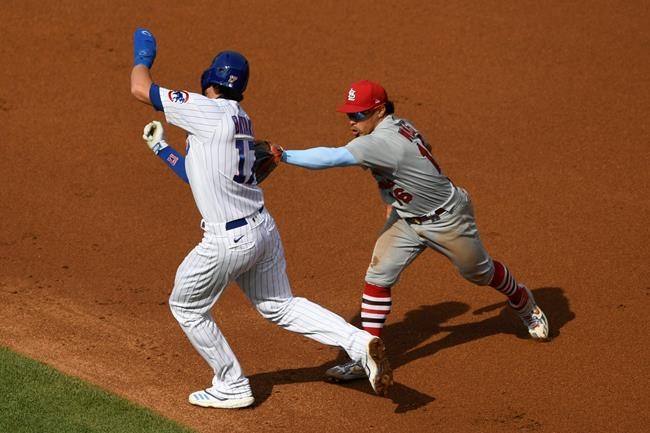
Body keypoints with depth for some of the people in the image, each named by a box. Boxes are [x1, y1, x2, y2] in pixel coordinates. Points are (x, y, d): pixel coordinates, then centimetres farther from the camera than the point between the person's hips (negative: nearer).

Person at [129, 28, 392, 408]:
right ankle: (359, 342, 2)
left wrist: (144, 56, 6)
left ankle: (232, 387, 21)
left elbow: (141, 89, -13)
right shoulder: (240, 121, 12)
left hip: (228, 241, -8)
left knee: (187, 307, 15)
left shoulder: (210, 111, -15)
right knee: (279, 306, 20)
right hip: (264, 230, 8)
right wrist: (161, 148, 26)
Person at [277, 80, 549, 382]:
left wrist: (283, 155, -51)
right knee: (377, 277, -7)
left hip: (446, 219, -8)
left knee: (480, 273, 16)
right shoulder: (397, 126, -8)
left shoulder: (383, 142, -36)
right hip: (406, 218, 8)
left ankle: (525, 305, 47)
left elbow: (333, 157, -47)